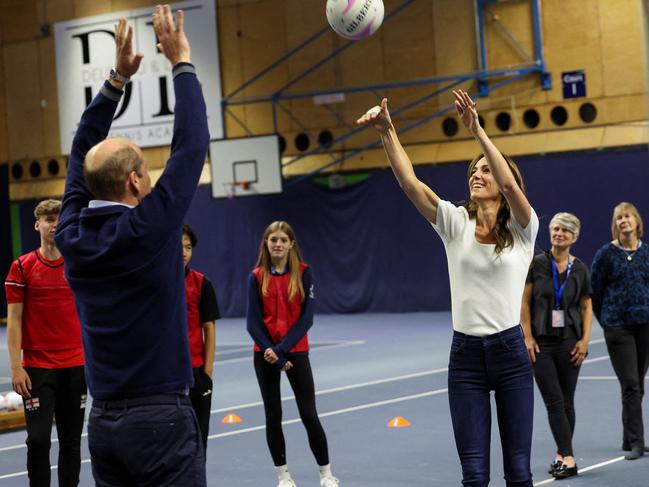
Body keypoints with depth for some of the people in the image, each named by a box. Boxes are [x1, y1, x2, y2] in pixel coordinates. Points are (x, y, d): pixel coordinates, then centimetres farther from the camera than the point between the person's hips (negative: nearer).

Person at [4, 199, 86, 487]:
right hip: (37, 367, -2)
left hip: (75, 366, 3)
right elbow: (14, 320, -2)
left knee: (71, 440, 8)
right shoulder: (22, 267, -1)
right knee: (38, 439, -7)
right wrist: (16, 367, -9)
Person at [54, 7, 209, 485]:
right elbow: (191, 145, -9)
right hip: (161, 419, -7)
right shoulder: (147, 230, -15)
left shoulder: (73, 236, 1)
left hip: (103, 422, 7)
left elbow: (82, 156, 15)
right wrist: (182, 63, 1)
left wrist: (118, 78, 17)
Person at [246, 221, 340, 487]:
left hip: (296, 351, -1)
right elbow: (253, 322, -4)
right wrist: (275, 358, -12)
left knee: (309, 415, -2)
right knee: (273, 416, 7)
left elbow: (306, 318, -8)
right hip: (265, 354, 1)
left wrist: (281, 349, -17)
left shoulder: (303, 273, -4)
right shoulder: (257, 277, -2)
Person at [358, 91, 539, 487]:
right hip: (466, 354, 2)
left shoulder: (522, 229, -3)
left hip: (511, 351, -2)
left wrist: (477, 131, -30)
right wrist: (387, 133, -22)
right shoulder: (456, 224, 3)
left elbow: (510, 185, -23)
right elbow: (410, 182, -9)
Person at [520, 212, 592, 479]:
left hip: (569, 341, 1)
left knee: (566, 401, 6)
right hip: (541, 342, -1)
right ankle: (568, 459, -8)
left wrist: (585, 340, -2)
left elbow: (586, 307, 8)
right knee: (553, 401, -6)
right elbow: (525, 302, -1)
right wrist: (528, 337, -7)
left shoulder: (580, 269, 3)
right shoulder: (537, 264, -2)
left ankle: (562, 454, 19)